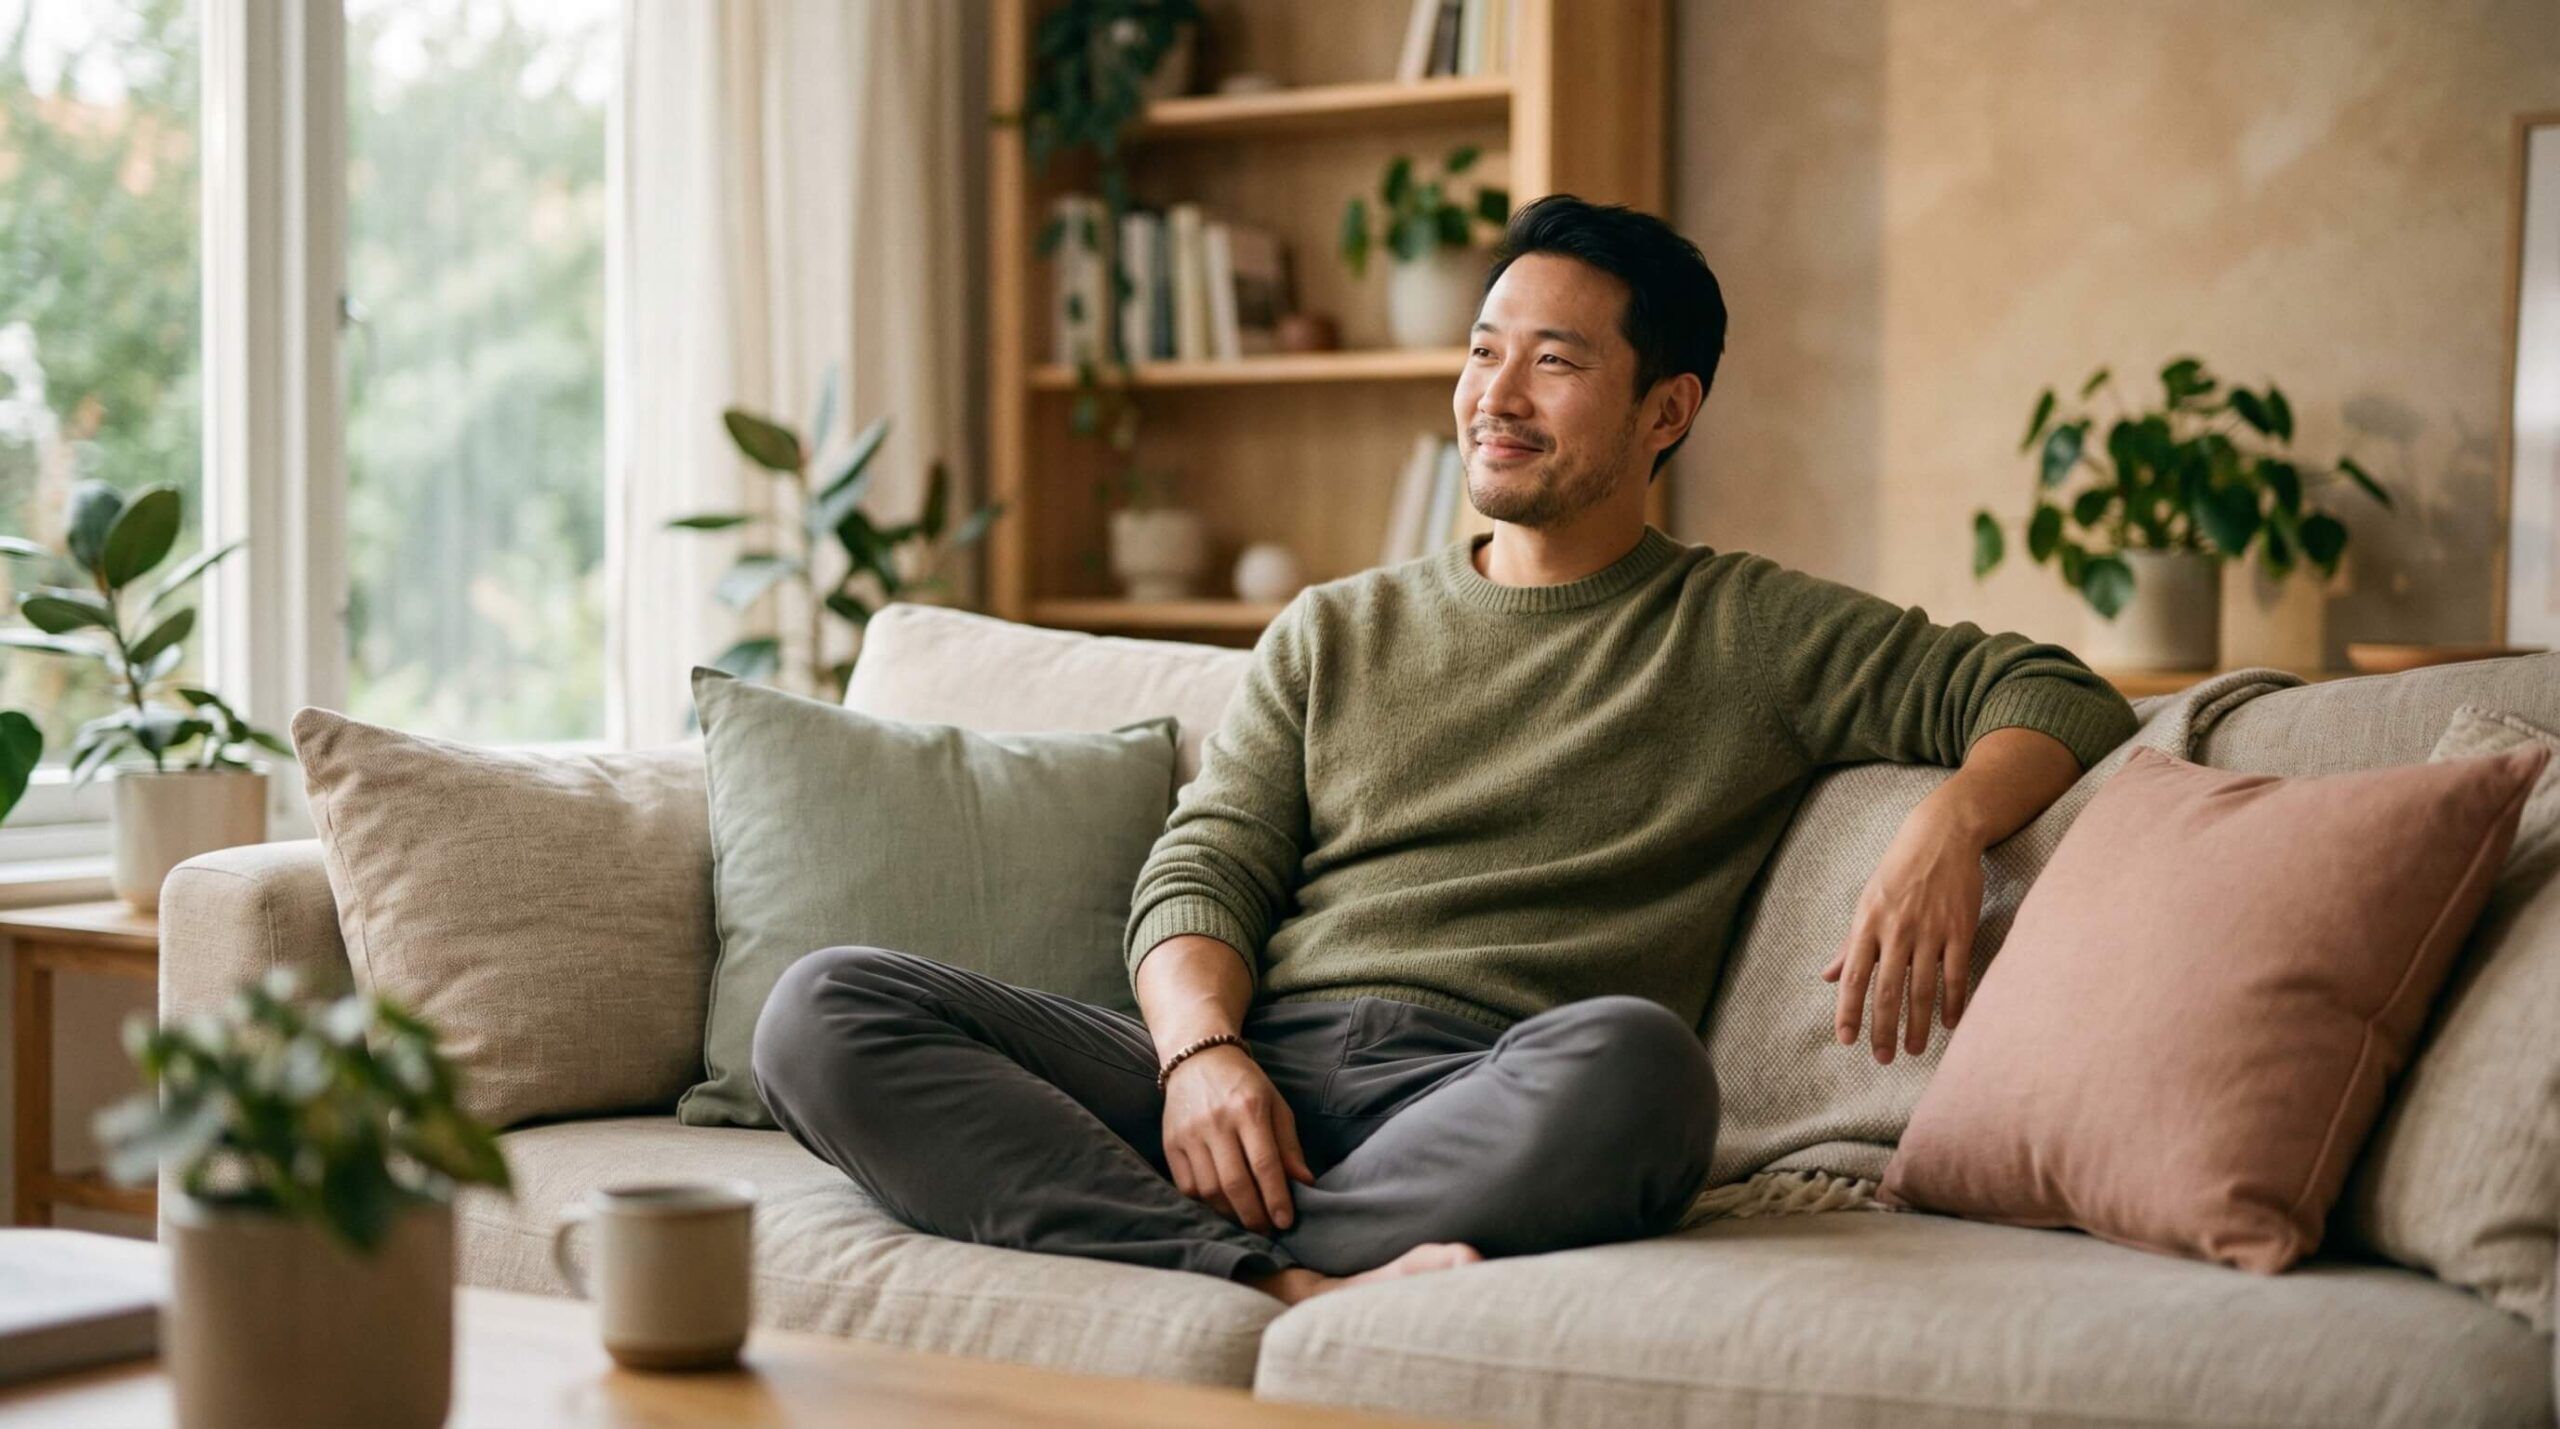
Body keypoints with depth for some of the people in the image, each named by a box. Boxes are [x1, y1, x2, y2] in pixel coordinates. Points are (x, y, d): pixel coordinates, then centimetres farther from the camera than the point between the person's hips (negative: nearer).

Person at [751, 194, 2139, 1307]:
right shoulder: (1332, 633, 24)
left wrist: (1947, 824, -12)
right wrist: (1203, 1054, -9)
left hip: (1484, 1098, -3)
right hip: (1245, 1078, 4)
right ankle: (1294, 1281, -35)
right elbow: (1200, 875, 14)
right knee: (826, 1007, -20)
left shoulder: (1752, 631, 17)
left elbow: (2055, 694, 12)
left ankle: (1194, 1254, -30)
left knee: (1631, 1058, -40)